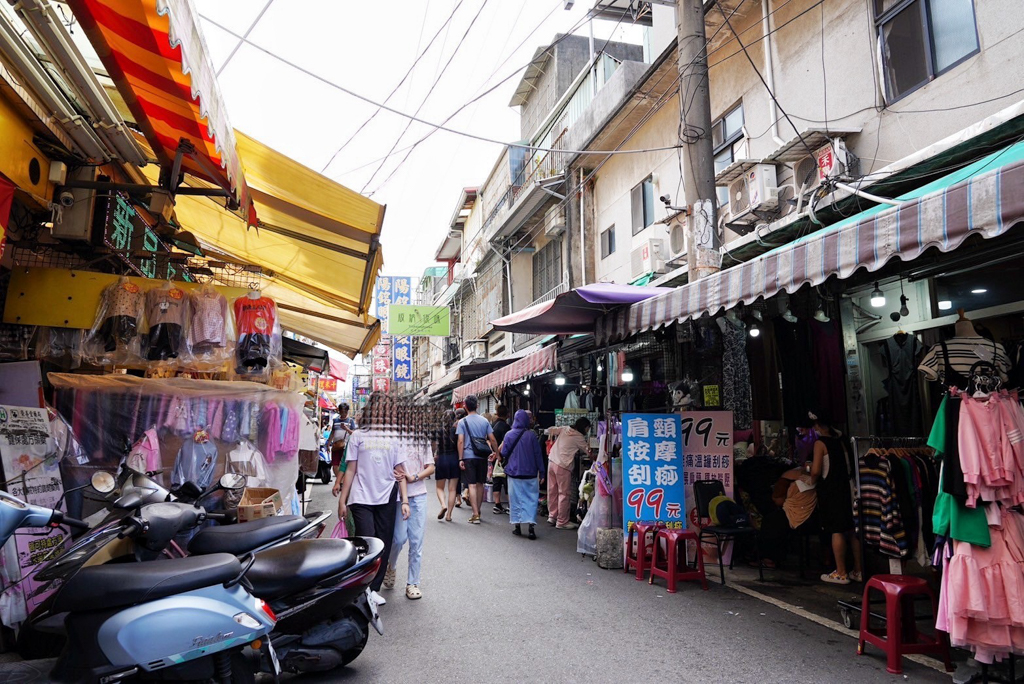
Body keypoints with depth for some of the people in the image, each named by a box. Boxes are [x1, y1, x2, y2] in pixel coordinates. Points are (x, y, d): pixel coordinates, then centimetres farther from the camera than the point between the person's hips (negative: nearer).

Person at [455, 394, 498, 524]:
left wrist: (460, 459, -7)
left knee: (472, 485, -3)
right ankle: (477, 512, 26)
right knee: (480, 484, 14)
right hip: (482, 456, 3)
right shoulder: (484, 421, 5)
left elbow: (461, 441, -9)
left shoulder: (462, 422, -4)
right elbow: (492, 439, 3)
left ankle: (475, 515, -8)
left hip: (468, 456, -3)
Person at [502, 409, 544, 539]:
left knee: (515, 499, 10)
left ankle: (517, 526, 12)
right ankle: (531, 526, -5)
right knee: (531, 499, 3)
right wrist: (541, 472, 3)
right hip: (530, 473, -1)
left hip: (513, 472, 2)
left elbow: (504, 453, 4)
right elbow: (538, 454, -4)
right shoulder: (532, 435, -8)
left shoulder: (509, 434, -3)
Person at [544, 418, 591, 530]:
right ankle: (562, 521, 6)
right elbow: (587, 450, 1)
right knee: (563, 494, 1)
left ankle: (552, 516, 23)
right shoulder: (579, 437, -6)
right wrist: (588, 441, 16)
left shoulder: (564, 429, 11)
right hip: (563, 466, -7)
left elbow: (549, 430, 15)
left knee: (552, 491, 13)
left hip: (551, 461, 7)